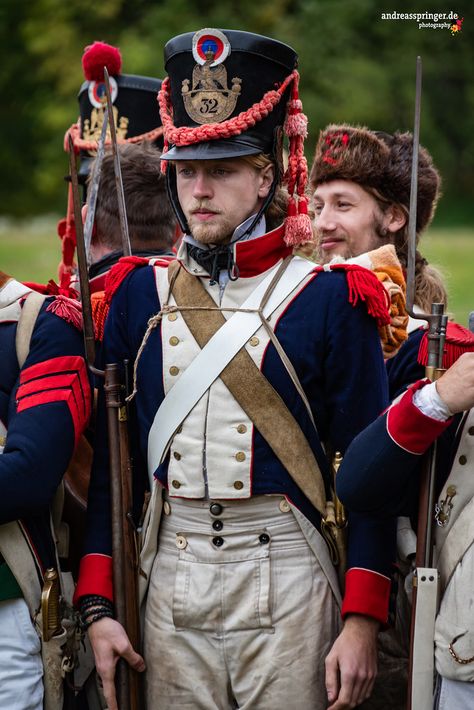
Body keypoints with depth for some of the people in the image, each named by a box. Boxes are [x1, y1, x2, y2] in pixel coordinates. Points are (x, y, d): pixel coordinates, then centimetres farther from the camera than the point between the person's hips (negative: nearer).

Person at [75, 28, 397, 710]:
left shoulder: (328, 299, -3)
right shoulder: (138, 296, 7)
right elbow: (109, 463, 8)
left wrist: (362, 623, -11)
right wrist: (98, 607, 1)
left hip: (288, 580, -3)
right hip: (170, 578, 3)